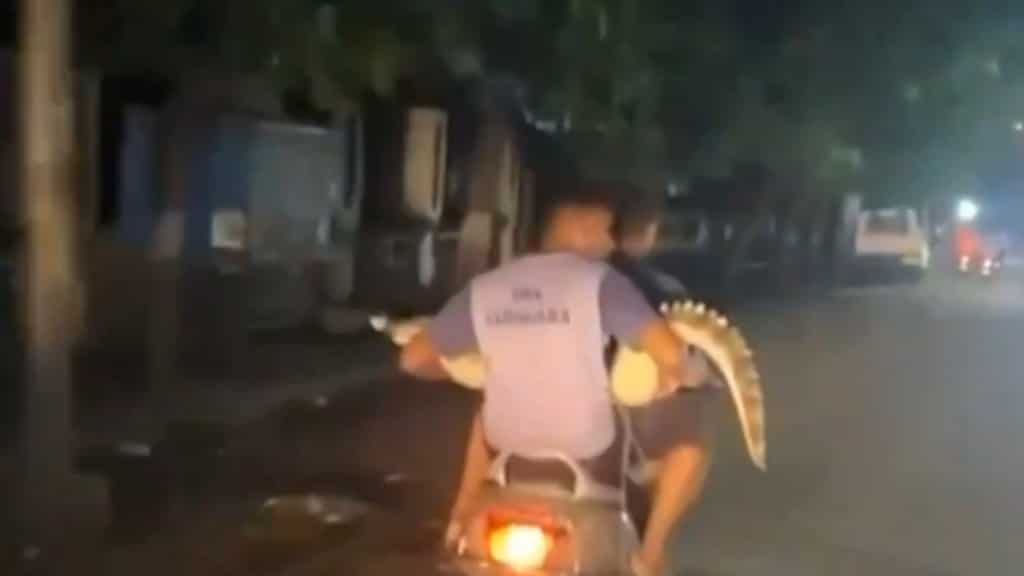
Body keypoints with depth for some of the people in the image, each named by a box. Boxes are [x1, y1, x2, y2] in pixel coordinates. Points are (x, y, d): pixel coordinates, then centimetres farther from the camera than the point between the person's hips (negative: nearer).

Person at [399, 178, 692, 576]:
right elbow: (671, 353, -23)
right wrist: (670, 378, 0)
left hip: (509, 445, 4)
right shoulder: (600, 281, -13)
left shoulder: (484, 287, -2)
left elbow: (414, 359, 3)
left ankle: (462, 520, 36)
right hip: (589, 450, -3)